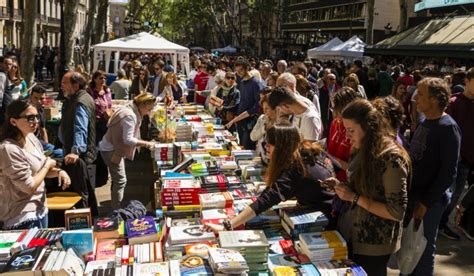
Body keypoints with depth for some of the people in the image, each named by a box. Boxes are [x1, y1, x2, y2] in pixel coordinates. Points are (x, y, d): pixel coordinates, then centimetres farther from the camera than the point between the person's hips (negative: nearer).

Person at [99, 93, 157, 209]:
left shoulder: (129, 110, 6)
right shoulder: (130, 116, -24)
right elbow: (128, 139, -27)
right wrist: (146, 144, -22)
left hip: (114, 148, 10)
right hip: (111, 150, -10)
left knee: (118, 180, 17)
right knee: (120, 181, -8)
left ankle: (115, 209, 27)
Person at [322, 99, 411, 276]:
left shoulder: (391, 158, -22)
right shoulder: (362, 151, 2)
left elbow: (397, 212, -23)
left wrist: (354, 197, -24)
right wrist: (341, 186, -3)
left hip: (372, 245, -7)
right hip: (350, 235, 8)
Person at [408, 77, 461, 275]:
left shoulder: (447, 128, -16)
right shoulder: (425, 123, 8)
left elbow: (448, 173, -19)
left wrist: (426, 202, -18)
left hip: (429, 201, -7)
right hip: (412, 193, 7)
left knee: (424, 247, 7)